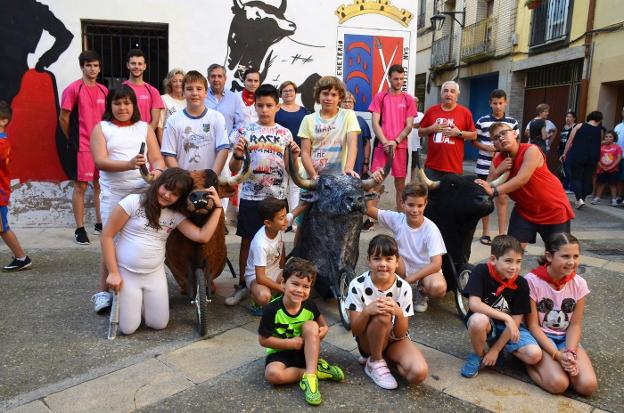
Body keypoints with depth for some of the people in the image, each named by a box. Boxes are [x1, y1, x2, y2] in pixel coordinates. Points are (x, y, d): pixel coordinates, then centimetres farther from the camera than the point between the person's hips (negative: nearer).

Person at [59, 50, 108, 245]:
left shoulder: (103, 91, 9)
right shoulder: (73, 89, -7)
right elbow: (63, 118, -4)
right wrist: (73, 140, 2)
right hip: (82, 147, -5)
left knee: (100, 184, 11)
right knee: (81, 186, -1)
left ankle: (100, 224, 23)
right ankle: (80, 229, 8)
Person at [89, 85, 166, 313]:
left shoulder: (144, 127, 11)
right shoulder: (101, 128, 5)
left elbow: (157, 158, 5)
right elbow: (100, 161, -9)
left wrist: (157, 171, -19)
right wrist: (128, 164, -25)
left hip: (143, 192, 2)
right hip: (113, 194, -2)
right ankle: (103, 291, 11)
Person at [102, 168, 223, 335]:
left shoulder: (176, 215, 1)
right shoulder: (133, 202, -11)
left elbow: (202, 236, -12)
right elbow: (107, 236, -9)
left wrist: (218, 206, -13)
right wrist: (113, 273, -11)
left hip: (155, 274, 4)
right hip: (125, 272, -3)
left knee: (159, 324, 3)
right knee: (128, 328, -3)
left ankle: (139, 301, 32)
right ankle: (120, 299, 28)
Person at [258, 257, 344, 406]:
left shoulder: (309, 306, -11)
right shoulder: (272, 309, -21)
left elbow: (322, 323, 9)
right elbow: (263, 340, -15)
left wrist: (324, 329, -15)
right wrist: (291, 343, -22)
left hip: (305, 351, 2)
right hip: (280, 352, -2)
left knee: (311, 325, -26)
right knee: (272, 374, -34)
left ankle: (310, 375, -29)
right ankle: (316, 369, -16)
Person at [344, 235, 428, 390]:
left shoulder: (404, 288, -17)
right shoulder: (358, 285, -21)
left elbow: (400, 334, -15)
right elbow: (355, 330, -18)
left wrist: (398, 313, -36)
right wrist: (367, 311, -38)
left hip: (395, 340, 2)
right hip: (368, 340, -2)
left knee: (419, 373, -26)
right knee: (382, 316, -35)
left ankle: (386, 357, 5)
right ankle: (374, 363, -9)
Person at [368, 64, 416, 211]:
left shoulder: (408, 99, 8)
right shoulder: (380, 97, 5)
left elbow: (409, 125, 3)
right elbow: (375, 123, -1)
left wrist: (395, 142, -10)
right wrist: (385, 142, -11)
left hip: (400, 146, 1)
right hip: (382, 145, -1)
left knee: (400, 183, 6)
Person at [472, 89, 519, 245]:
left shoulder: (513, 123, 3)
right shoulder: (482, 121, 0)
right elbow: (474, 140, 3)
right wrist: (487, 148, -13)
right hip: (484, 167, 0)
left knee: (502, 199, 2)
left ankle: (502, 234, 8)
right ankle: (485, 232, 19)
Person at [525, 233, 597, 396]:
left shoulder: (579, 283, -6)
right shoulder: (532, 281, -19)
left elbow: (575, 324, -2)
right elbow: (533, 325, -14)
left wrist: (570, 353, -18)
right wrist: (557, 355, -22)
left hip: (566, 337, 4)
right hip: (540, 337, -4)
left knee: (588, 386, -18)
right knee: (558, 384, -26)